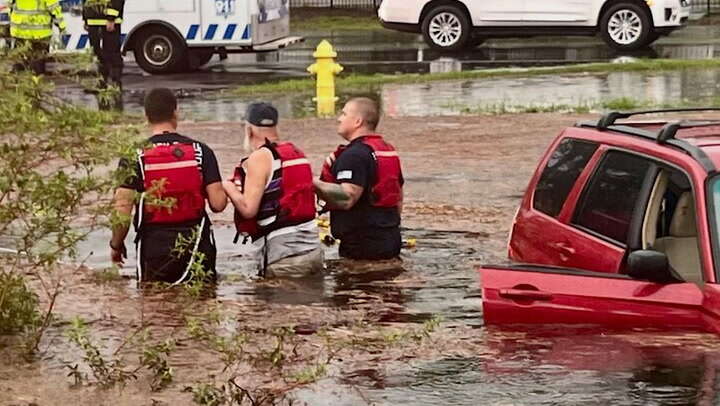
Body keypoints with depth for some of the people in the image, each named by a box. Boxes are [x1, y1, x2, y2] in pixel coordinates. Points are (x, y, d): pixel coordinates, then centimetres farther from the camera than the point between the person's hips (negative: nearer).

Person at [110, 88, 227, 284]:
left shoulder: (134, 157, -6)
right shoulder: (201, 151, -2)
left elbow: (122, 210, -8)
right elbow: (218, 203, -5)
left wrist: (116, 245, 7)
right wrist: (224, 189, 18)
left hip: (154, 245, -1)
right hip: (196, 244, 1)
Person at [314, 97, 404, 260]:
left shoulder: (355, 154, -15)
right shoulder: (389, 150, 16)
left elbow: (347, 198, -27)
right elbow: (399, 199, 24)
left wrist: (315, 184, -22)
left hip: (362, 244, -10)